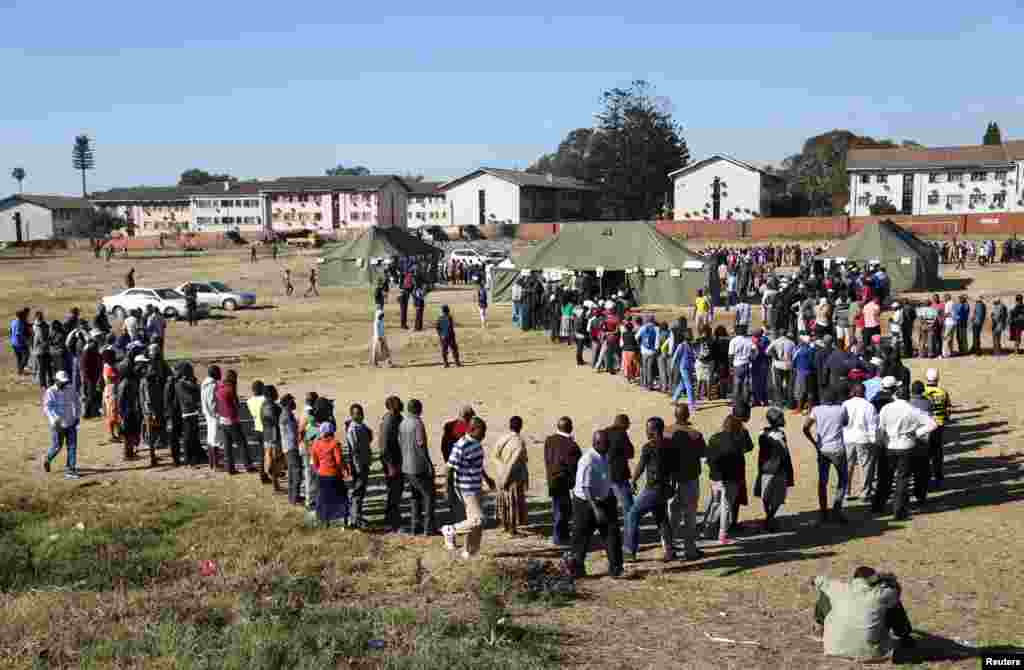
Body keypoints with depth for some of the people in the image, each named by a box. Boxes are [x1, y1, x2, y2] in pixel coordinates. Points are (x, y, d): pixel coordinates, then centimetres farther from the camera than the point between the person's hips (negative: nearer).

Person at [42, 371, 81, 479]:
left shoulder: (70, 389, 3)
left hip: (71, 423, 4)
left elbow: (76, 403, 15)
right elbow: (47, 407, -21)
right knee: (57, 446, 6)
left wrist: (78, 416, 8)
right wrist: (55, 419, -35)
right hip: (57, 424, -4)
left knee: (72, 446, -2)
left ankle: (70, 471, 2)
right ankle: (47, 458, 38)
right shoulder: (50, 392, -11)